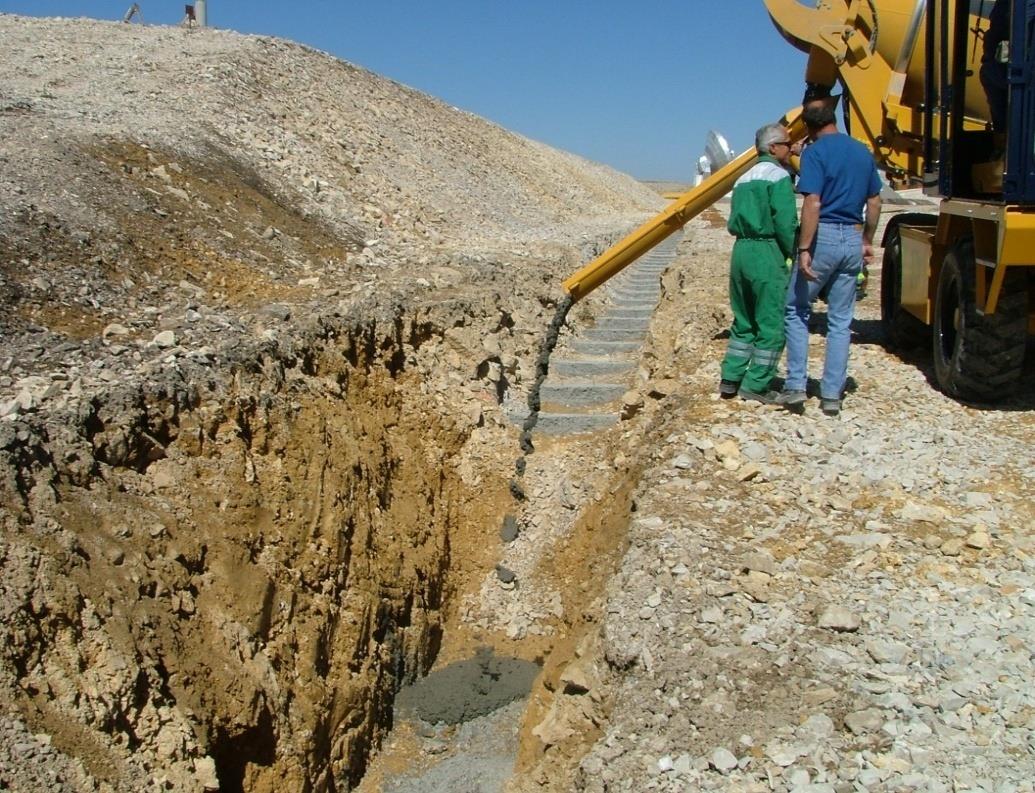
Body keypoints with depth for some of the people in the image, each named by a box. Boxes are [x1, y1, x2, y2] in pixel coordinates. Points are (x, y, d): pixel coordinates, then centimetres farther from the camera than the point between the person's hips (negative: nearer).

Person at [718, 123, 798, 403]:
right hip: (767, 253, -8)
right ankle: (756, 385, 2)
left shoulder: (744, 179, 17)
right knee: (772, 325, 0)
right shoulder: (778, 176, -7)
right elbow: (786, 224, -14)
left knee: (743, 322, 16)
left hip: (741, 251, 8)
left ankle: (730, 380, 17)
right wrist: (797, 255, -5)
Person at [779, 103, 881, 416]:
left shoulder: (815, 153, -8)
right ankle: (832, 395, 11)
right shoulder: (863, 152, 12)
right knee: (841, 321, 9)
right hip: (852, 239, 6)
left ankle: (796, 385, 3)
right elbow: (874, 203, 15)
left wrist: (804, 249, -18)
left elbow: (812, 204, -17)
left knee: (796, 311, 9)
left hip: (823, 237, -5)